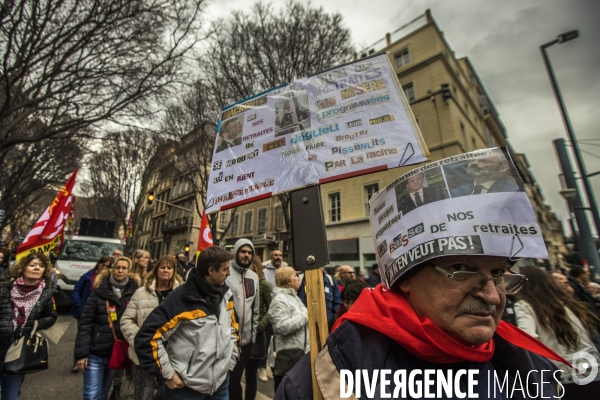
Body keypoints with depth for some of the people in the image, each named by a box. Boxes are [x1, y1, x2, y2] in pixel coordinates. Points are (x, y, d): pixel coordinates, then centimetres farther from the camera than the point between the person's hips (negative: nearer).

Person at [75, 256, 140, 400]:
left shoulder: (135, 292, -4)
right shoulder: (99, 292, -7)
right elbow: (85, 323, -7)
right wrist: (81, 353, -10)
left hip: (117, 354, 2)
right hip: (95, 353, -2)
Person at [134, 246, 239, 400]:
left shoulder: (227, 295, -3)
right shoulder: (182, 299, -22)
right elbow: (148, 336, -18)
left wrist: (231, 360, 8)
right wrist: (167, 373, -14)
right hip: (186, 387, -5)